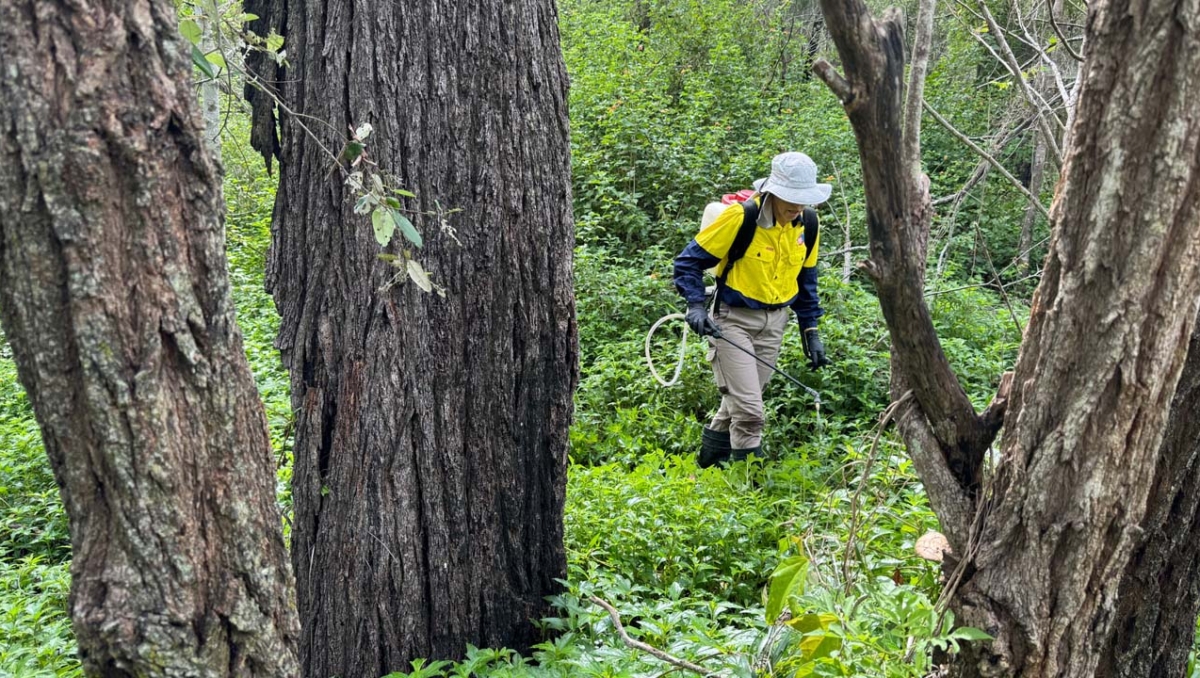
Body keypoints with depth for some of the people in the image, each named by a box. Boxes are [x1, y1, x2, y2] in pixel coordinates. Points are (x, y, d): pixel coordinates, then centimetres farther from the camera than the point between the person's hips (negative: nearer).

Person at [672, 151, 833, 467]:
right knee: (749, 409, -11)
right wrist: (696, 305, -26)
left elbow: (805, 281, 14)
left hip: (774, 322, 6)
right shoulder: (739, 217, -20)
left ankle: (710, 462, 36)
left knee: (740, 402, 15)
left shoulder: (807, 226, -1)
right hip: (733, 320, -6)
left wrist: (810, 331, 11)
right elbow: (688, 261, -12)